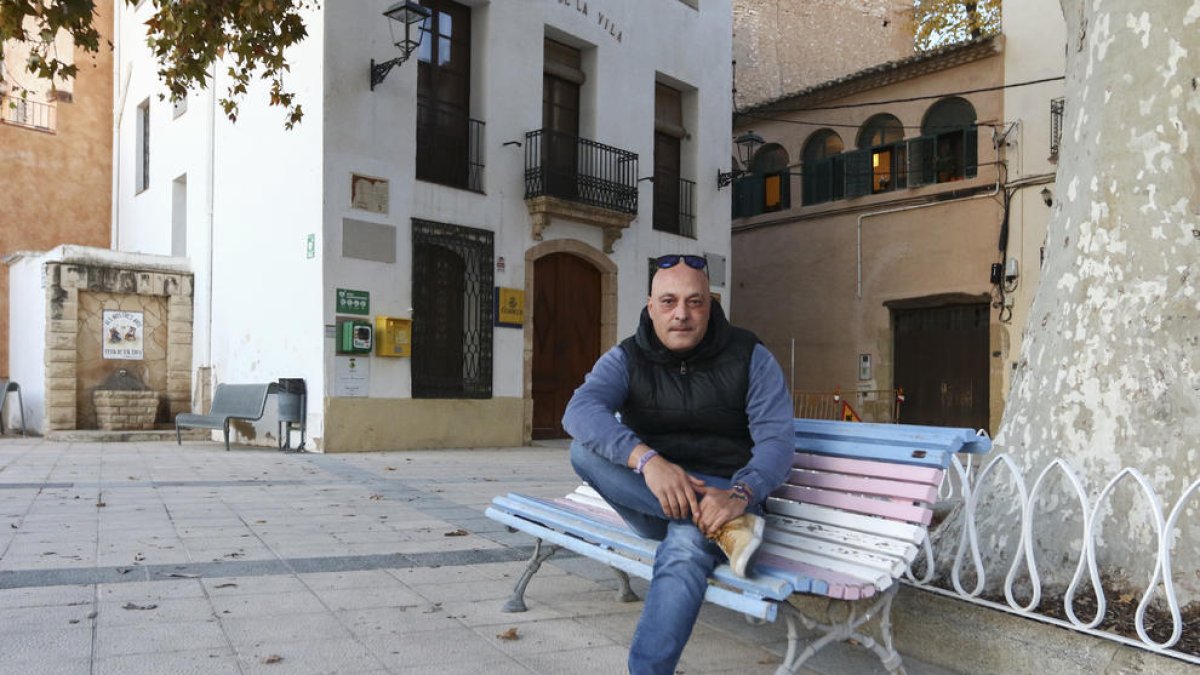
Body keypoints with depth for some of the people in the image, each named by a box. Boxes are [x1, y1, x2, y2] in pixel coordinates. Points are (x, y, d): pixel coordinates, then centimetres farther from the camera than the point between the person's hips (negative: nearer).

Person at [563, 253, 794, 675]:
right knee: (585, 450, -25)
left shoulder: (750, 358, -3)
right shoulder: (626, 359, -2)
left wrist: (739, 495, -35)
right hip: (649, 502, 3)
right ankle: (725, 529, -31)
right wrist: (648, 460, -40)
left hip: (721, 492, -3)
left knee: (684, 554, -37)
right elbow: (579, 412, -22)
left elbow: (776, 440, -13)